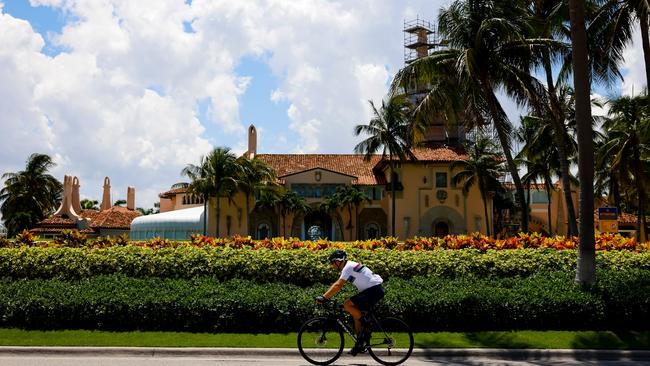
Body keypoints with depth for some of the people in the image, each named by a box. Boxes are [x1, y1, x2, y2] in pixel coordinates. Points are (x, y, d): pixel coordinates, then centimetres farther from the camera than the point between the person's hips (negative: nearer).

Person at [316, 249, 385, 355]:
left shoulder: (348, 267, -12)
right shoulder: (348, 266, 18)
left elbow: (338, 286, -22)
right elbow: (337, 284, 22)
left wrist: (324, 297, -21)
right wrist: (326, 296, 16)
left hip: (374, 290, -10)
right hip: (376, 290, 10)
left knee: (347, 305, -15)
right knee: (356, 312, 12)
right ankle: (360, 343, 13)